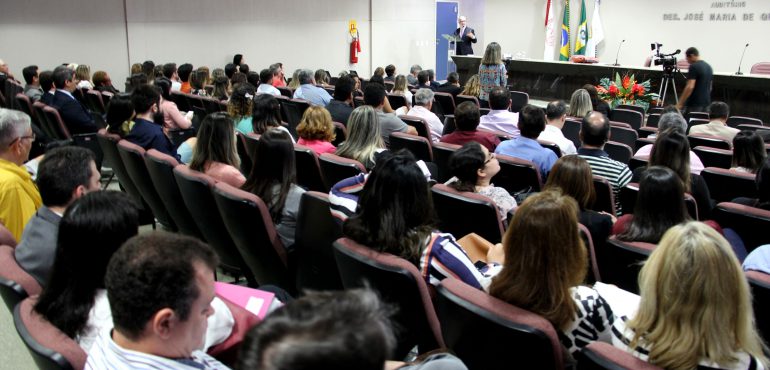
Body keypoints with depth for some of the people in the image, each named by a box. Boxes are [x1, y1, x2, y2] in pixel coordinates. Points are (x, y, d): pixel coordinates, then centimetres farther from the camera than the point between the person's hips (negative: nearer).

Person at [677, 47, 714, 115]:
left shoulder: (693, 67, -12)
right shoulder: (708, 67, 16)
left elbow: (690, 87, -20)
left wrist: (680, 103, -18)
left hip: (694, 104, -8)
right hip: (706, 103, 8)